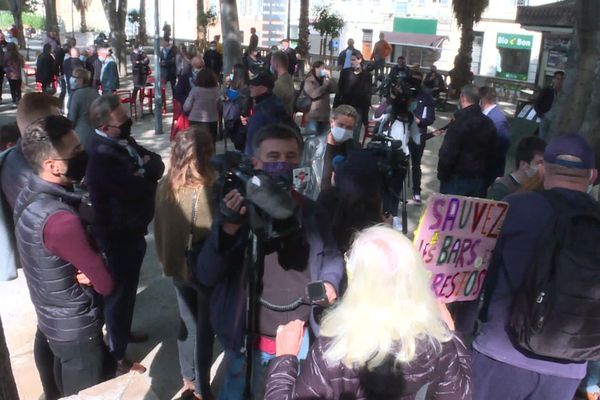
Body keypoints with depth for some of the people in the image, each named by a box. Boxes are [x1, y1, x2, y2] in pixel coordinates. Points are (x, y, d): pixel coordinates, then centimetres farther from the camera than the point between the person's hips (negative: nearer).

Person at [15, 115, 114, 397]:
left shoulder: (30, 195, -5)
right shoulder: (61, 219, -34)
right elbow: (106, 284, -25)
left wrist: (81, 272, -15)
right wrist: (90, 275, -6)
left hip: (52, 316, 8)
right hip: (75, 326, -8)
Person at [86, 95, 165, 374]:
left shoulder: (121, 140, 2)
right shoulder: (101, 157, -28)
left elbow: (158, 164, 0)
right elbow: (137, 188, -32)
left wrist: (142, 170, -21)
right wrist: (146, 174, -11)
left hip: (131, 230, 9)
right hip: (118, 236, -9)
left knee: (127, 286, 25)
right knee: (119, 291, 7)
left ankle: (122, 331, 47)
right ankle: (117, 355, 25)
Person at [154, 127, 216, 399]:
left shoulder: (164, 186, -8)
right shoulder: (207, 191, -26)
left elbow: (159, 227, 3)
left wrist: (164, 259, 15)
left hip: (176, 265, 6)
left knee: (187, 322, 23)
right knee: (205, 328, 13)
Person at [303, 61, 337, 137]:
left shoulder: (325, 80, 12)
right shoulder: (309, 80, -3)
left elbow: (336, 89, 2)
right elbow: (314, 94, -16)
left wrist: (330, 78, -6)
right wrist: (325, 85, -11)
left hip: (325, 115, 5)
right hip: (313, 116, -5)